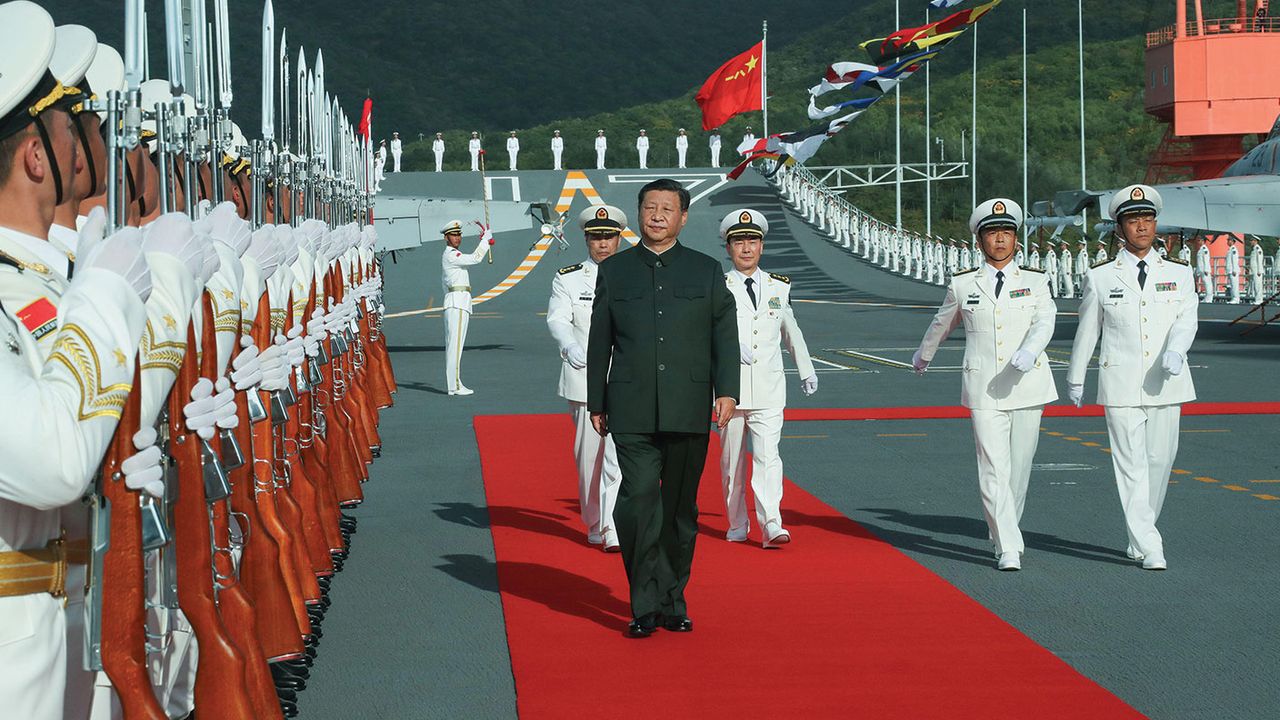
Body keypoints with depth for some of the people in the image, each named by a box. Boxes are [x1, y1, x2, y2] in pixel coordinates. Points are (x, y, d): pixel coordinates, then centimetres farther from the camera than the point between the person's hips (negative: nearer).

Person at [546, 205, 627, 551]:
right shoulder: (567, 279, 6)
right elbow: (557, 319, -6)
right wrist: (571, 346, -25)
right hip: (584, 380, 1)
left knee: (620, 455, -12)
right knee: (588, 455, 7)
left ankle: (614, 528, -14)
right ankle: (594, 525, 23)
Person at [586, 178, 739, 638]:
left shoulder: (707, 271, 10)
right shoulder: (614, 271, 11)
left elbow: (724, 335, 6)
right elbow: (599, 342, 12)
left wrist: (726, 391, -6)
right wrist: (596, 402, 10)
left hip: (688, 412, 1)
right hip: (632, 413, -1)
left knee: (680, 508, 7)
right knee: (638, 500, -13)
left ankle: (673, 601, 18)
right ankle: (645, 606, -7)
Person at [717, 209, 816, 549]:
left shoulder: (779, 287, 10)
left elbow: (791, 330, 24)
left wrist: (806, 370, 33)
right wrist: (733, 343, -35)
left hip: (769, 391, 1)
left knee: (768, 456, -11)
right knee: (732, 460, 8)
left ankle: (771, 525, -18)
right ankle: (737, 525, 21)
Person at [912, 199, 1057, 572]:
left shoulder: (1035, 282, 6)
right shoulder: (962, 285, 6)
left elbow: (1044, 322, -11)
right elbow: (941, 324, 23)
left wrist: (1028, 353, -30)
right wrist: (923, 355, 38)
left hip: (1027, 384, 1)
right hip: (983, 389, -1)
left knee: (1019, 468, 9)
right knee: (994, 470, -11)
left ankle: (1005, 533, 30)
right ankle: (1008, 549, -13)